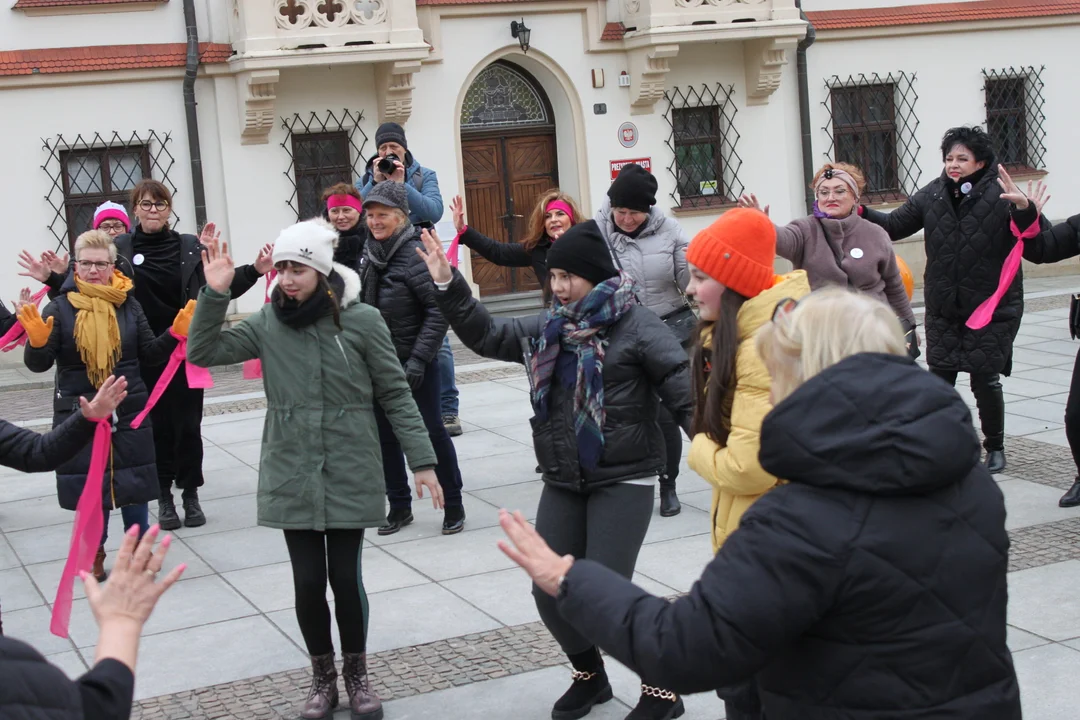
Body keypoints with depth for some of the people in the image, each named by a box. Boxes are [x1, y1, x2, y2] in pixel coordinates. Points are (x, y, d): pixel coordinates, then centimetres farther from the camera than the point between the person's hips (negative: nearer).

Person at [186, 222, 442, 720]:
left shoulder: (362, 320, -9)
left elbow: (396, 395, -3)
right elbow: (202, 353, -2)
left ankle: (357, 675, 28)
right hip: (292, 478, 2)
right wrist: (215, 294, -13)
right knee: (308, 581, 5)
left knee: (345, 578, 4)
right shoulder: (269, 322, -1)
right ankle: (323, 677, 26)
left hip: (350, 476, -2)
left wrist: (422, 461, -5)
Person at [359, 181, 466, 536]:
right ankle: (399, 506, 23)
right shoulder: (370, 254, 5)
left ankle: (454, 505, 16)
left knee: (432, 431, 3)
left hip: (416, 364, -7)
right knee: (385, 435, 11)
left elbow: (438, 310, -20)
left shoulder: (416, 255, -17)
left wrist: (419, 357, -22)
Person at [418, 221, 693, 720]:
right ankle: (589, 676, 32)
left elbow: (684, 392, -15)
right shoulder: (548, 328, 9)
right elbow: (487, 336, 15)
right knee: (550, 591, 6)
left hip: (624, 481, -6)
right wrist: (448, 285, 5)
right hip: (562, 482, 7)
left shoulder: (636, 326, -10)